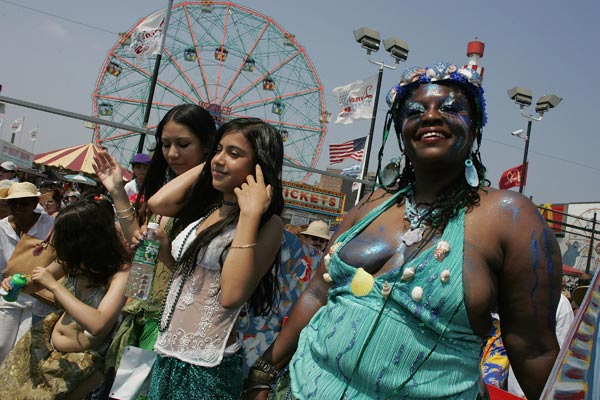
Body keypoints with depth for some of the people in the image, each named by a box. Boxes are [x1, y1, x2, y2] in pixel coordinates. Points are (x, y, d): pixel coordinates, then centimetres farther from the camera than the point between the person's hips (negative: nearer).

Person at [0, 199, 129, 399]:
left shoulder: (120, 273, -25)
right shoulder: (73, 260, -6)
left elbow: (97, 325, -38)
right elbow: (38, 282, 14)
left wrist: (54, 286, -31)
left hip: (82, 358, -6)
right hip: (47, 339, 6)